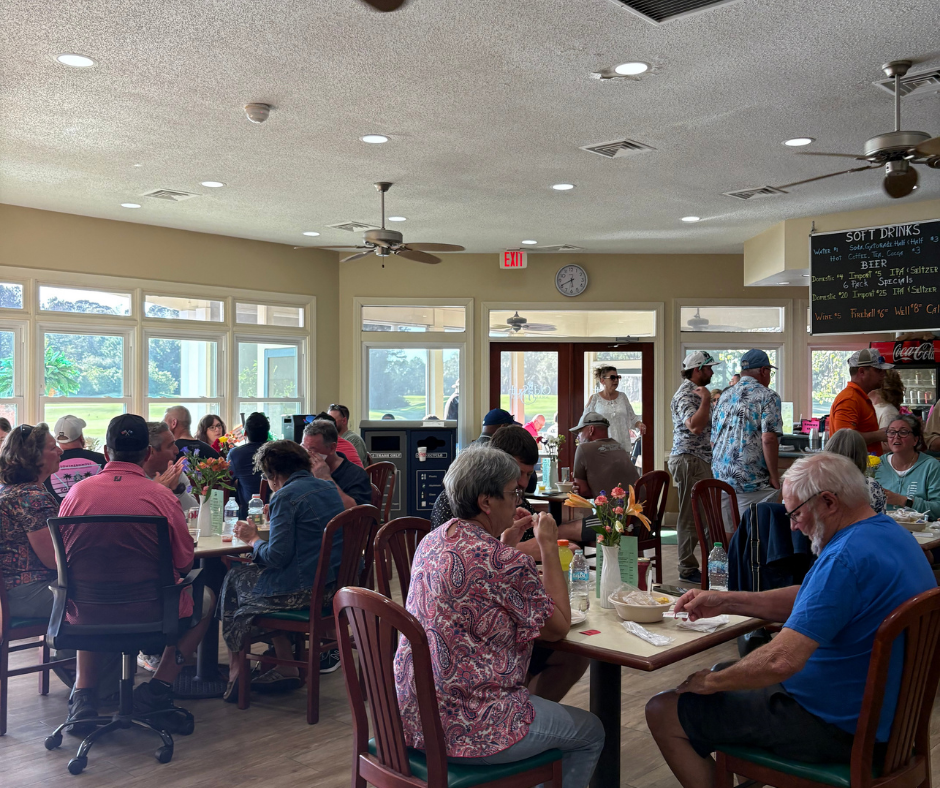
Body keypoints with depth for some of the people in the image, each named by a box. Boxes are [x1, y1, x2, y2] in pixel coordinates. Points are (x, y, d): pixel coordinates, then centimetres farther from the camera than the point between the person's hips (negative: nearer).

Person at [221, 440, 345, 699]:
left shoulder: (286, 496, -14)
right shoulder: (329, 488, 10)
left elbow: (277, 556, -18)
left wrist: (253, 539, -1)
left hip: (304, 590, -8)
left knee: (234, 577, 16)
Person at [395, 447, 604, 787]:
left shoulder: (431, 541, 3)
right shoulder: (503, 561, -23)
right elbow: (558, 627, -10)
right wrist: (549, 546, -7)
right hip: (466, 728, -9)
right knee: (591, 732, 14)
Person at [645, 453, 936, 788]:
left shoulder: (846, 558, -29)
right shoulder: (890, 533, 5)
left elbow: (781, 661, -33)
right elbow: (808, 600, 14)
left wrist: (710, 682, -16)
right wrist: (725, 601, 7)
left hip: (835, 728, -10)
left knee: (663, 713, -7)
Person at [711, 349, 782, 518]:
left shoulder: (724, 397, 14)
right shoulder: (768, 397, -6)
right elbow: (768, 439, -17)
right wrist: (774, 477, -10)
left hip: (721, 479, 7)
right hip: (752, 482, -6)